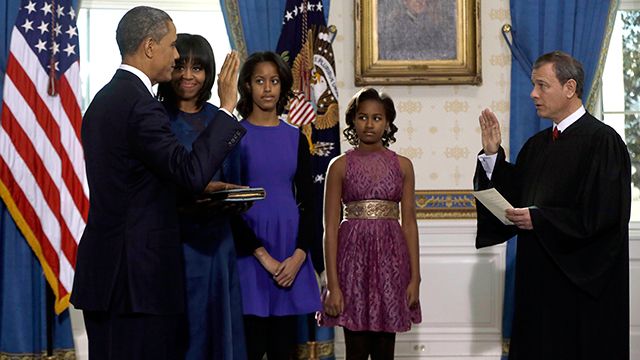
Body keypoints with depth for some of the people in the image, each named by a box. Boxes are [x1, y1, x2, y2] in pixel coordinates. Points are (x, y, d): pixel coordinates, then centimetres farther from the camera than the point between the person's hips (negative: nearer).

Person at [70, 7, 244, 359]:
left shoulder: (103, 100, 14)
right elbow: (191, 171, -22)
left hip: (101, 268, 10)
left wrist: (197, 187, 14)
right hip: (139, 274, -10)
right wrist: (227, 108, -15)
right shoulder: (140, 104, -15)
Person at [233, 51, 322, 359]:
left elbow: (307, 202, 8)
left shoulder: (296, 138, 10)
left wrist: (298, 256, -7)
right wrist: (263, 256, -11)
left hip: (290, 255, 3)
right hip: (248, 250, -3)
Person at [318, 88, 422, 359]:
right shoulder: (340, 166, 1)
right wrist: (333, 285, -9)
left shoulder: (402, 165, 7)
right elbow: (331, 228, -2)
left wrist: (415, 277, 1)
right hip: (354, 254, -2)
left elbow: (409, 223, 7)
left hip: (391, 256, 2)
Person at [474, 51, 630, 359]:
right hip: (538, 277, 7)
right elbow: (512, 197, 11)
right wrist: (492, 154, 1)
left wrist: (539, 219, -18)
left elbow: (604, 215, -18)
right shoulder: (536, 145, 13)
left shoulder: (602, 141, -11)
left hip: (581, 283, -7)